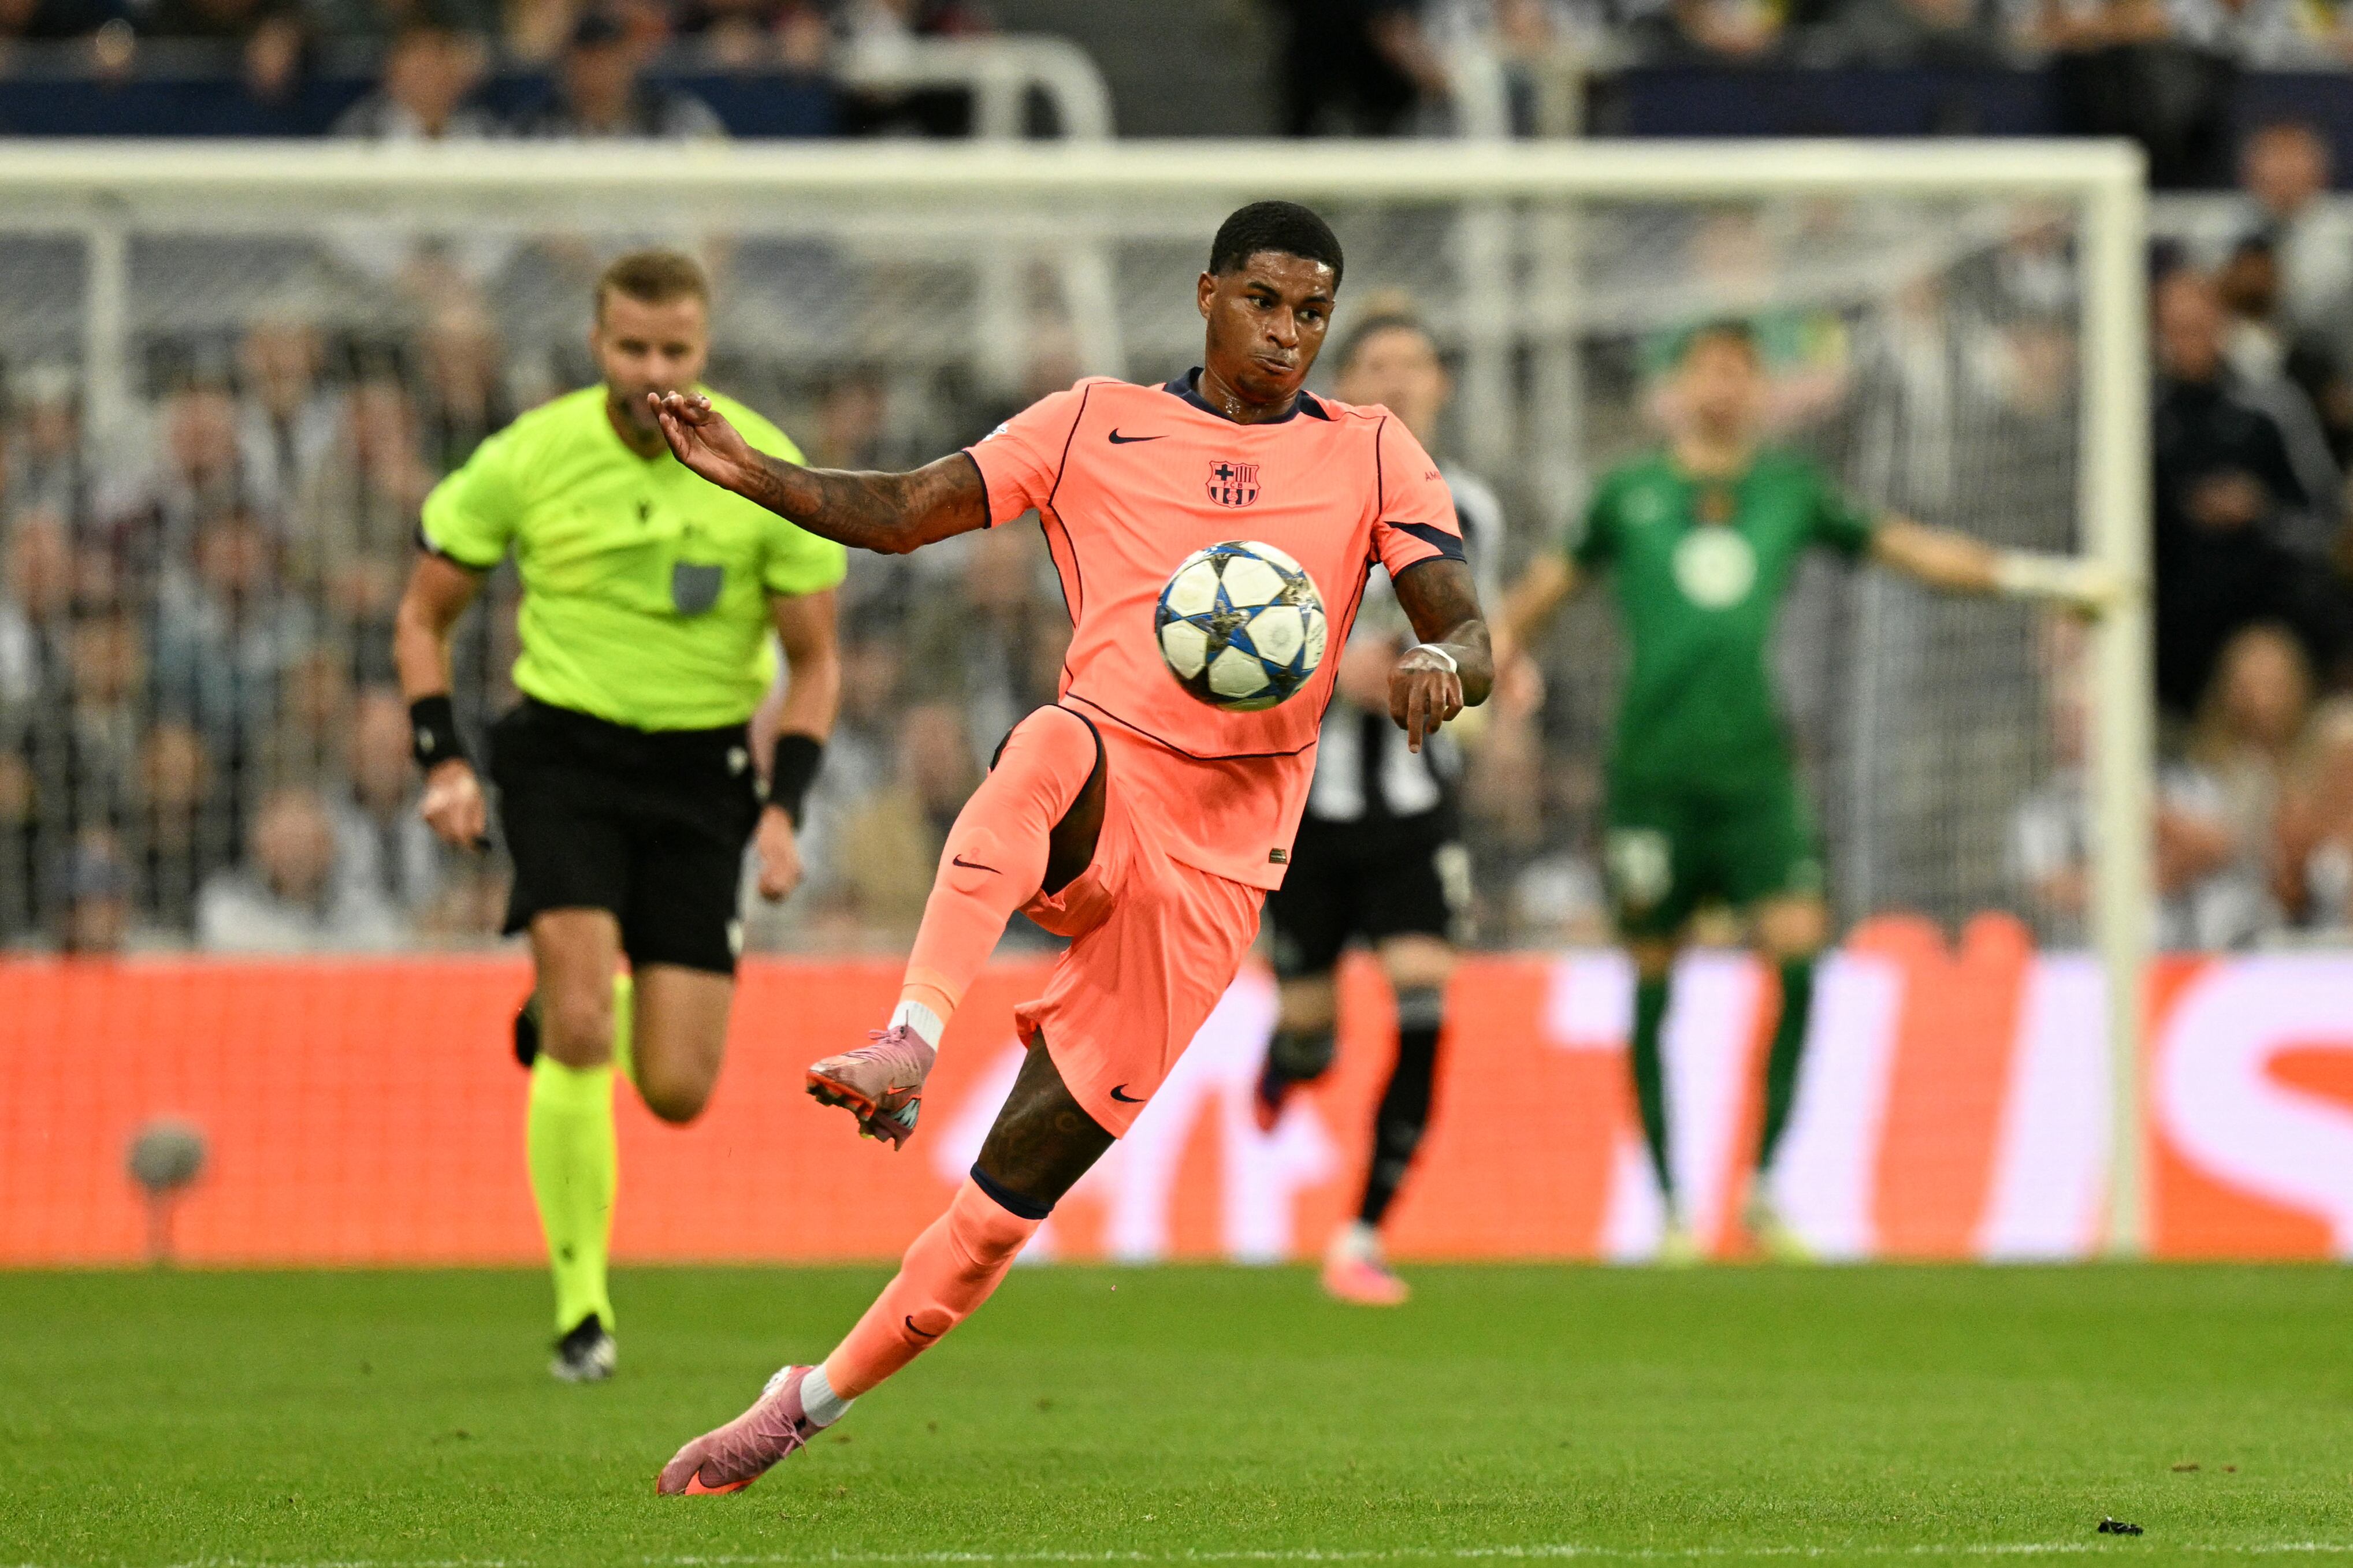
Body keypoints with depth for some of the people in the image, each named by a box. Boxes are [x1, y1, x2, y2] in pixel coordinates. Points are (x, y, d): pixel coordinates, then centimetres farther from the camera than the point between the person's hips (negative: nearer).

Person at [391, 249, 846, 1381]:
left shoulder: (768, 473, -8)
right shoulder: (528, 460, -8)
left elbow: (815, 659, 3)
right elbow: (424, 616, 6)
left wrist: (784, 808, -9)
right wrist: (445, 761, -7)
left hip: (702, 768, 1)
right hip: (564, 749, -1)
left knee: (677, 1094, -2)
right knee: (579, 1032, -22)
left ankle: (571, 1014, 35)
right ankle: (580, 1300, -9)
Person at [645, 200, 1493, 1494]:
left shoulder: (1372, 456, 10)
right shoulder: (1095, 426, 10)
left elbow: (1466, 629, 3)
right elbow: (902, 514, 7)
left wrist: (1441, 662, -21)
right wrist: (752, 475, -9)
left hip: (1216, 858, 1)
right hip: (1099, 795, -1)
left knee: (1028, 1172, -6)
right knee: (1054, 746, -40)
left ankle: (814, 1404, 4)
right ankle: (908, 1046, -52)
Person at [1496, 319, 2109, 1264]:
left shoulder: (1791, 493, 13)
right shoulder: (1628, 497, 9)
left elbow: (1902, 547, 18)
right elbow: (1548, 587, 19)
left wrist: (2029, 576, 13)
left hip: (1755, 770, 1)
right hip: (1654, 776, -1)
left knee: (1798, 949, -16)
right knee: (1653, 983, 1)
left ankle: (1764, 1187, -4)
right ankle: (1670, 1208, 11)